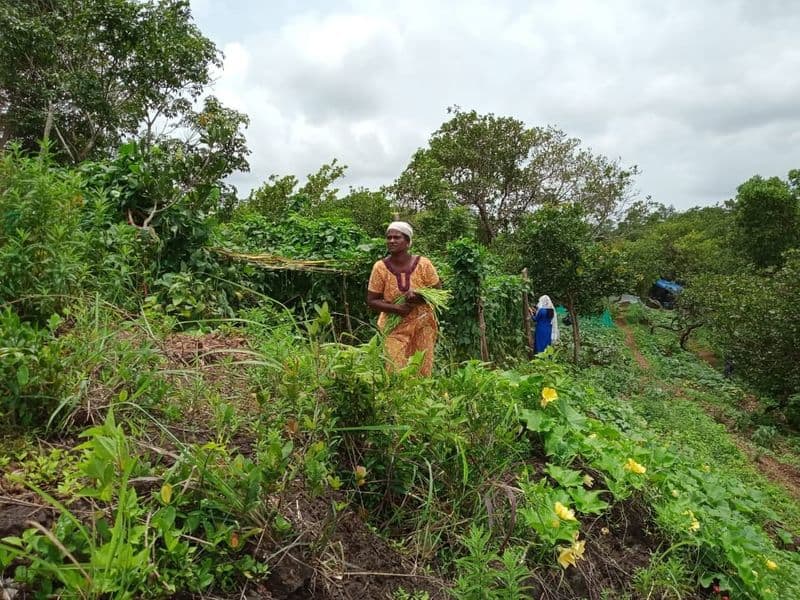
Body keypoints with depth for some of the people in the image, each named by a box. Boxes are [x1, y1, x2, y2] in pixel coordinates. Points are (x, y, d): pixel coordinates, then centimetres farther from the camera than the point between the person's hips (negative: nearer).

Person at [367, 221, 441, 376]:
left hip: (422, 325, 1)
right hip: (394, 327, 0)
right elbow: (371, 301, -2)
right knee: (395, 370, -5)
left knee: (422, 369, 5)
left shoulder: (423, 264, -6)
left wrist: (419, 297, -21)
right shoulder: (380, 267, -6)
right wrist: (396, 308, -18)